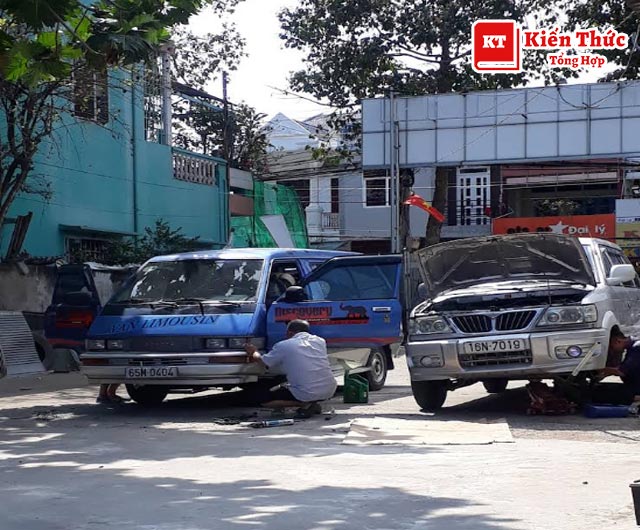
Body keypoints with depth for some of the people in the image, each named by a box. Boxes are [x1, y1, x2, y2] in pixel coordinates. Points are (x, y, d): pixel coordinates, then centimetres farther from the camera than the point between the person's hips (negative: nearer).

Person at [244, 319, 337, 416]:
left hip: (306, 394, -5)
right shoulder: (320, 341, 12)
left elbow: (264, 362, 13)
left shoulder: (283, 346, -1)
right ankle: (312, 403, 11)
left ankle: (304, 404, -3)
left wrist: (253, 352, 34)